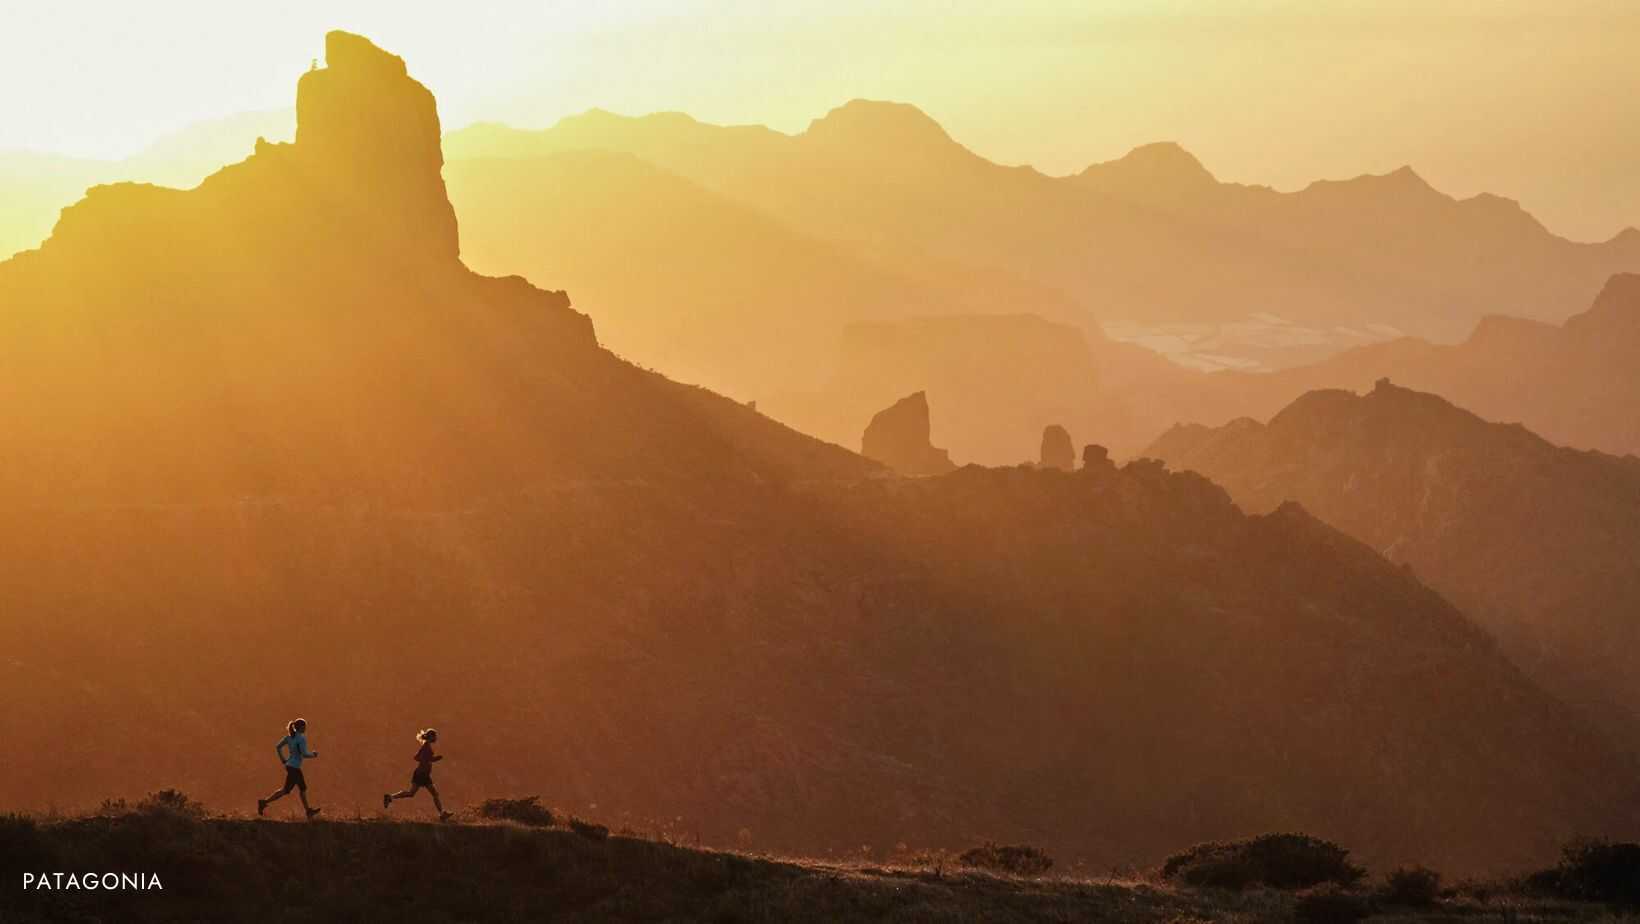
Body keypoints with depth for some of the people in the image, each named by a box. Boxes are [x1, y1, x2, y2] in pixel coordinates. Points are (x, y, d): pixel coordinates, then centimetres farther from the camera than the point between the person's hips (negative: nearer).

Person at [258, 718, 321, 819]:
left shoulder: (290, 736, 4)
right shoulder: (301, 739, -19)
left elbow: (278, 747, 6)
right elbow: (304, 754, -23)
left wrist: (283, 760, 14)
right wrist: (313, 754, -3)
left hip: (289, 765, 9)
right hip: (294, 768, -9)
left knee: (303, 788, 19)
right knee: (286, 790, -3)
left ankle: (308, 811, 28)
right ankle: (264, 802, -4)